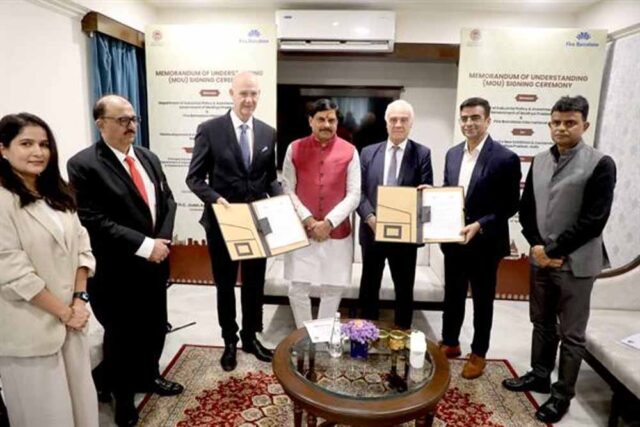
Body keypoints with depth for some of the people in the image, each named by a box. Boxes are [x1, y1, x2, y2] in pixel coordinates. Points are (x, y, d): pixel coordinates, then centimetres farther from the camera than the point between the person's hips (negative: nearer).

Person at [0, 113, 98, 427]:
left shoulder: (57, 195, 8)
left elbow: (81, 245, 7)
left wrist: (79, 300, -4)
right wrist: (63, 311, -11)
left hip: (70, 318, 6)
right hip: (30, 328, -6)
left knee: (81, 401, 15)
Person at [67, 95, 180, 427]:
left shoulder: (148, 158, 8)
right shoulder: (83, 165, -13)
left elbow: (167, 200, 8)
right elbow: (93, 221, -20)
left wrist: (162, 240, -8)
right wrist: (143, 246, -22)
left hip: (155, 262, 6)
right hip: (117, 270, -6)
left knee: (155, 328, 20)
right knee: (122, 336, 13)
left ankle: (149, 376, 45)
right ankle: (122, 395, 37)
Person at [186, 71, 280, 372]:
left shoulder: (268, 133, 4)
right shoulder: (210, 130, -8)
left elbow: (270, 177, 9)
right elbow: (194, 178, -7)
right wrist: (215, 198, -24)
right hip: (222, 222, -3)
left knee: (255, 285, 16)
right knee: (225, 286, 15)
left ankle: (250, 337, 37)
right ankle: (230, 341, 36)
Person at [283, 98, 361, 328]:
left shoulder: (349, 152, -1)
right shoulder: (295, 149, 1)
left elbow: (353, 195, -4)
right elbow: (287, 190, -1)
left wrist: (329, 222, -13)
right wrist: (309, 221, -11)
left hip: (338, 232, 0)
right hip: (301, 230, 0)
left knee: (333, 289, 9)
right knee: (298, 289, 4)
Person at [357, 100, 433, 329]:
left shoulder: (422, 154, 0)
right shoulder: (368, 152, 5)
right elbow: (359, 191, 1)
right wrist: (369, 217, -14)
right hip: (372, 230, 2)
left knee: (404, 289, 12)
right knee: (369, 286, 15)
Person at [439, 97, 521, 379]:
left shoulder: (505, 158, -13)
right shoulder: (452, 154, 5)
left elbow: (510, 205, -12)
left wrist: (479, 225, -23)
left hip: (485, 243, -5)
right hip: (453, 240, 5)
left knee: (482, 301, 12)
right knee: (452, 296, 18)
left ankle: (478, 354, 30)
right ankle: (449, 343, 37)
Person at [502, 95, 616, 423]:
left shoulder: (600, 164, -9)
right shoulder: (539, 161, 7)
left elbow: (594, 219, -15)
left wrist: (555, 251, -14)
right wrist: (537, 246, -5)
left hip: (575, 263, -5)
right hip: (540, 258, 5)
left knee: (571, 333, 8)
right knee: (542, 323, 18)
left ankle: (562, 394, 24)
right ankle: (539, 375, 36)